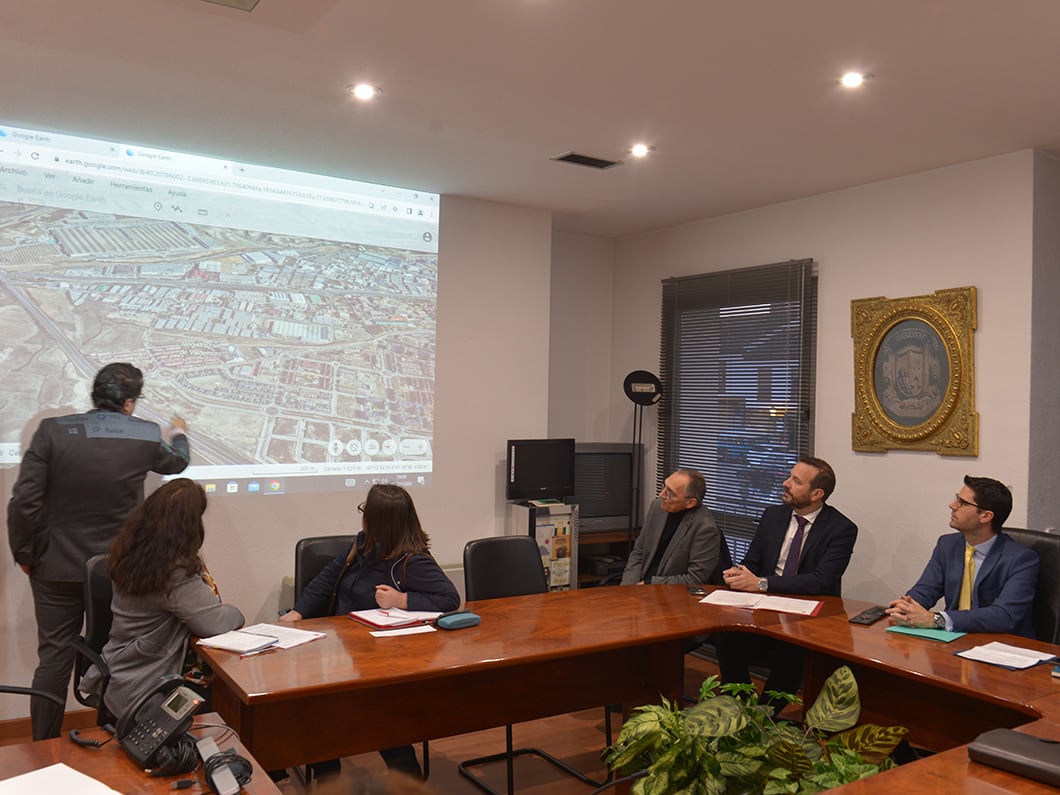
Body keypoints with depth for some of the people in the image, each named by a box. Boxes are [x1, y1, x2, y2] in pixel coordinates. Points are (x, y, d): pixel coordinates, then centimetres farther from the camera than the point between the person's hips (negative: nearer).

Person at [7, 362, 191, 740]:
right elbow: (177, 463, 14)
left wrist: (24, 553, 2)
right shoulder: (146, 436, -9)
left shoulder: (52, 430, -11)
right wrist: (179, 434, 36)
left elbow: (23, 500, -13)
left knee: (54, 659, 11)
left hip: (57, 568, 0)